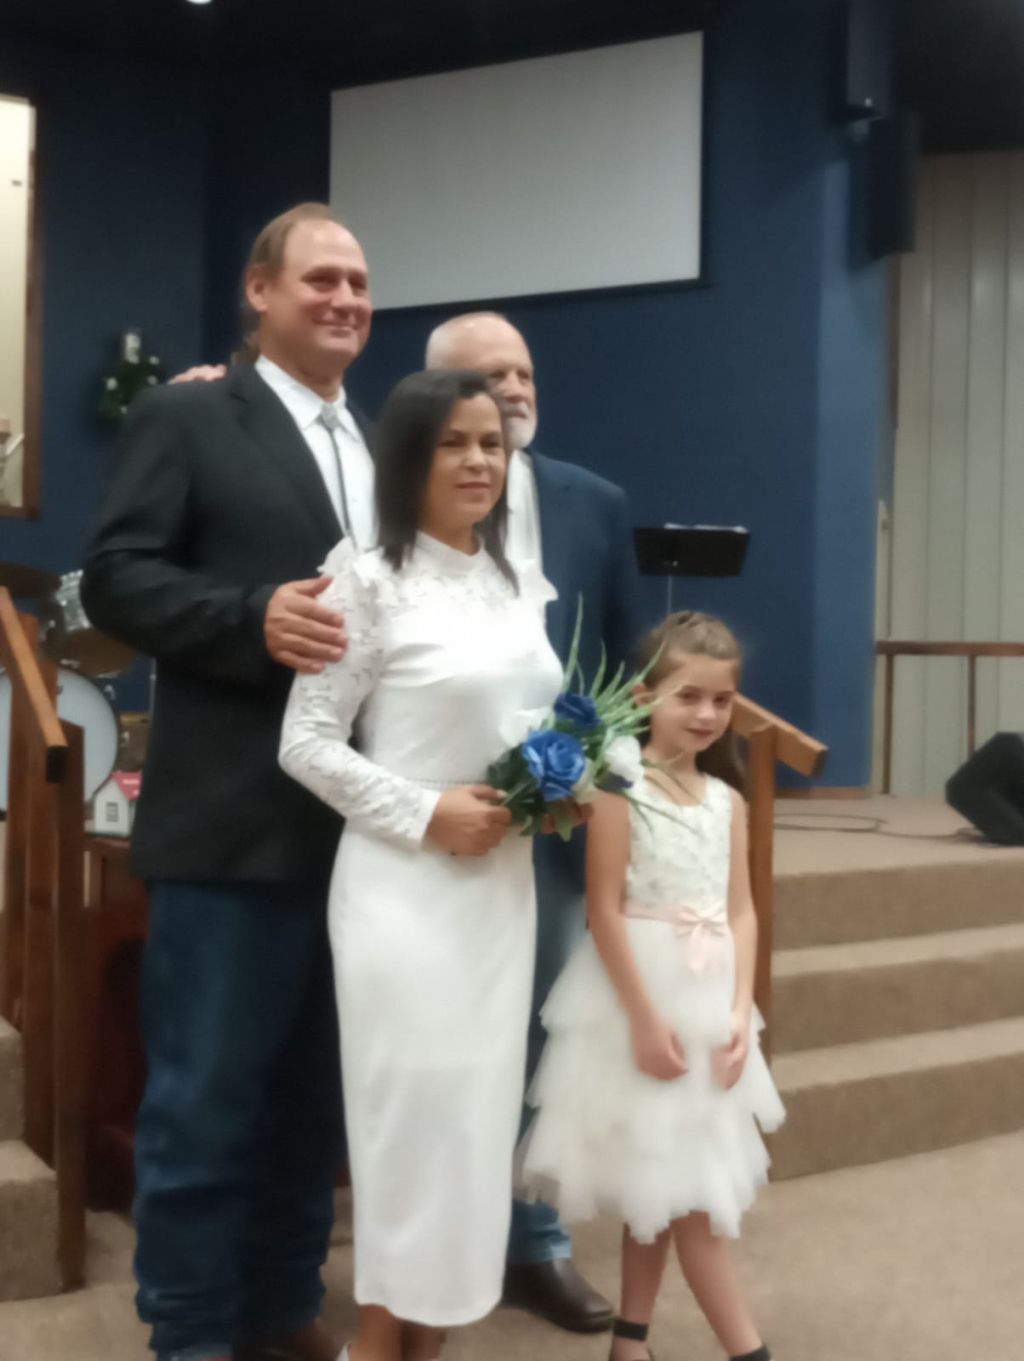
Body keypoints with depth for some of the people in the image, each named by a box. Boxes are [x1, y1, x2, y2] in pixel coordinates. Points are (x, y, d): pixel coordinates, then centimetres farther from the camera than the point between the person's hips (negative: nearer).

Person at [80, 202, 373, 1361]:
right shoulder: (184, 419, -1)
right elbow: (115, 579, -9)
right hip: (233, 821, -6)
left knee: (314, 1089, 16)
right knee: (203, 1094, 3)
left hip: (361, 824, 6)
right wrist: (257, 617, -22)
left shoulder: (384, 447, 17)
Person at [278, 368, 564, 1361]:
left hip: (503, 882, 6)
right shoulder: (370, 581, -9)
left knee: (478, 1103, 10)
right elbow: (305, 744, -11)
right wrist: (428, 813, -16)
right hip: (403, 882, -6)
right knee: (408, 1104, -1)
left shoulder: (521, 587, 10)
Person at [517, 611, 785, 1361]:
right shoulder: (620, 789, -11)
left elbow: (741, 913, 6)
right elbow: (604, 911, -15)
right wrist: (645, 1016, -17)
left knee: (663, 1182, 15)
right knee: (682, 1188, 0)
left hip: (709, 1000, 7)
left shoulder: (727, 802, 7)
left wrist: (741, 1014, -4)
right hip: (641, 997, -6)